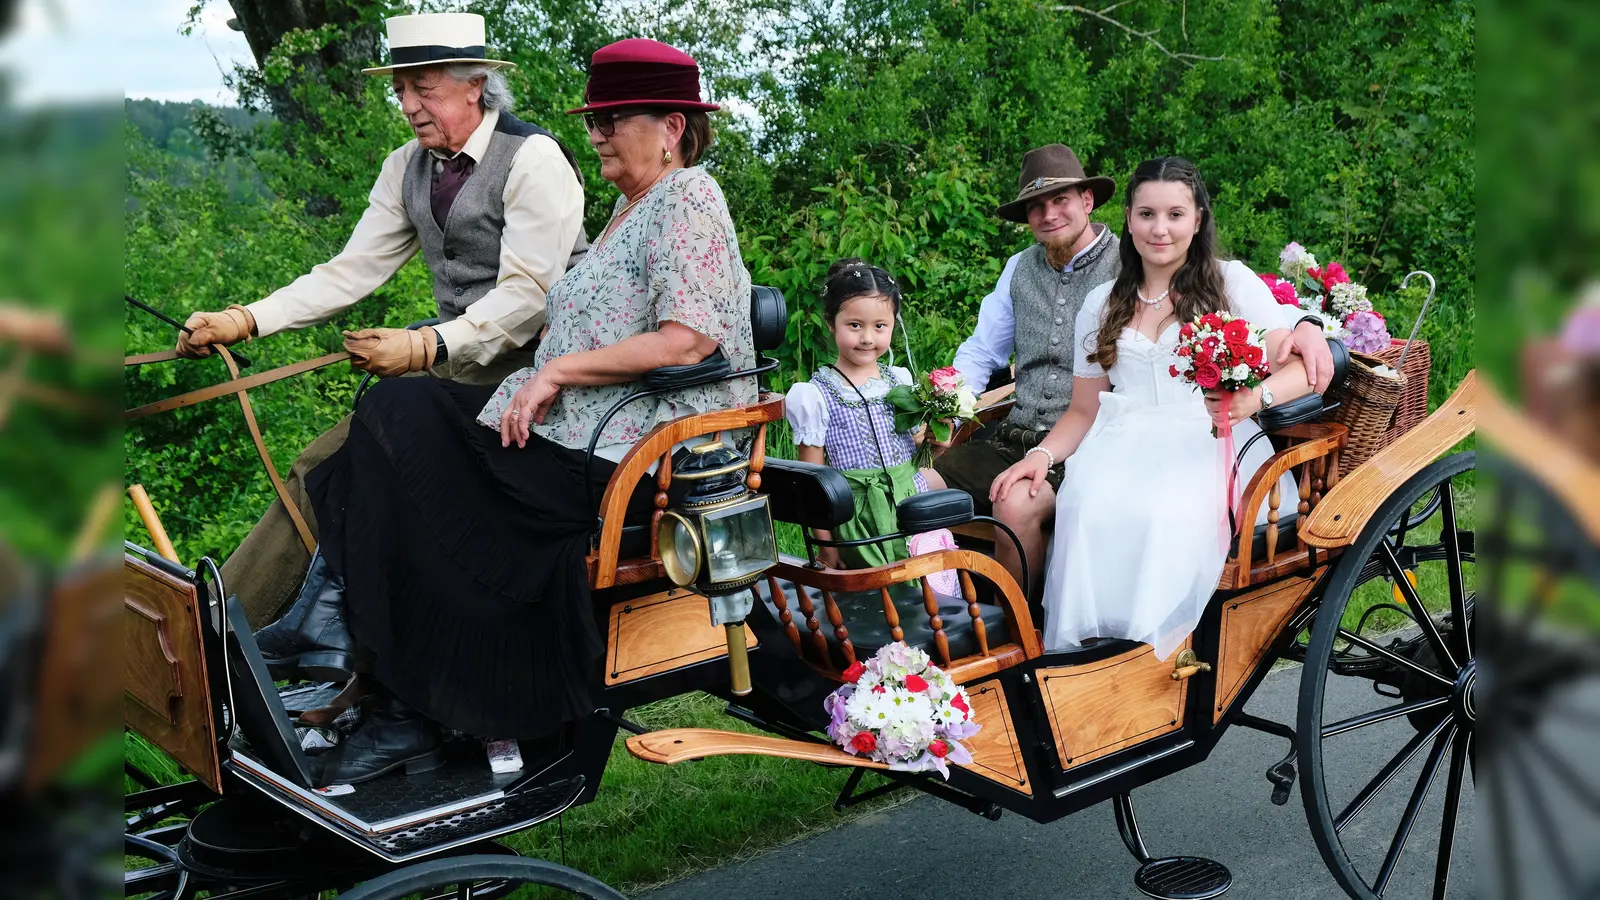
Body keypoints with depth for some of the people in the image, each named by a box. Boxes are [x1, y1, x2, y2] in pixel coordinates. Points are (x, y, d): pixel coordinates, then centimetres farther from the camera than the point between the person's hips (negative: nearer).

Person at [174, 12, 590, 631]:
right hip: (456, 366, 7)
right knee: (324, 464, -6)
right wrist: (245, 321, -4)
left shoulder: (533, 158, -11)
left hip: (530, 369, -7)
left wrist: (424, 347, -28)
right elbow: (351, 272, 8)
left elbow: (528, 295, -18)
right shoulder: (408, 169, 11)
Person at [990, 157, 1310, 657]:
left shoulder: (1233, 284, 11)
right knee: (1088, 509, -33)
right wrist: (1043, 454, 0)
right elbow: (1084, 411, 20)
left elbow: (1304, 367, 2)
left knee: (1167, 513, -37)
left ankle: (1149, 647, -26)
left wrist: (1256, 397, -20)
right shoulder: (1101, 304, 21)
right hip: (1124, 446, 3)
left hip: (1205, 446, -2)